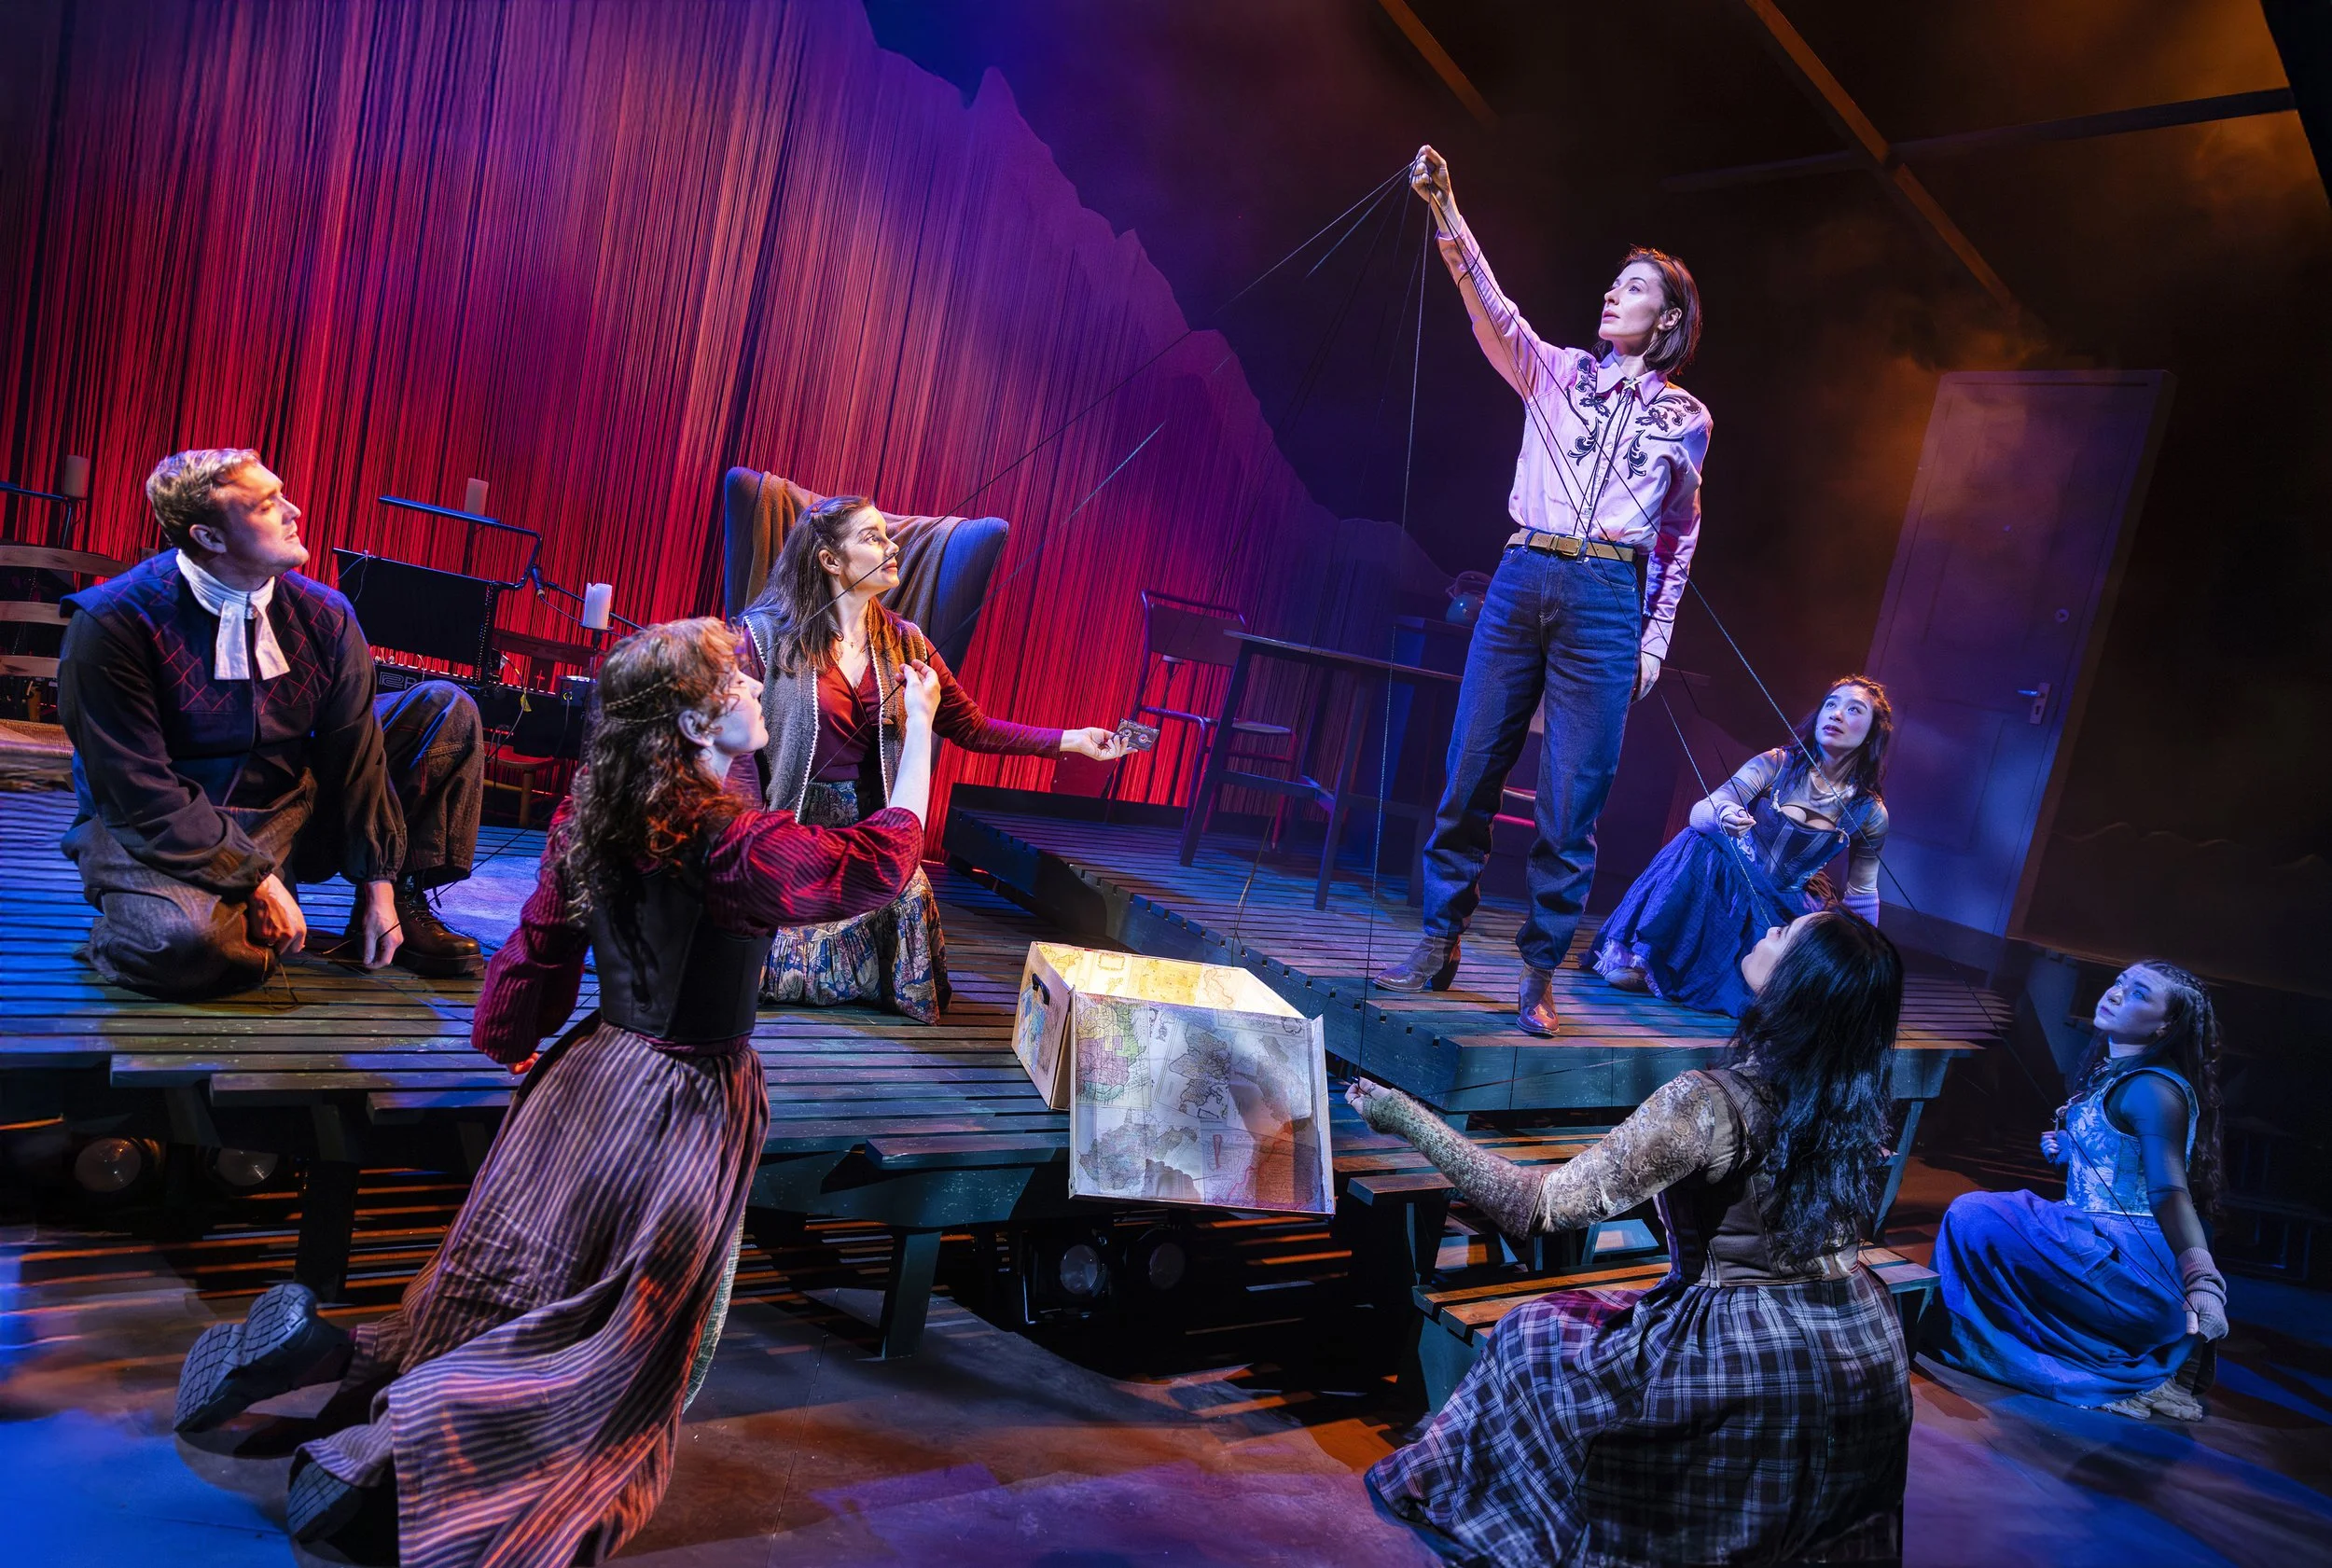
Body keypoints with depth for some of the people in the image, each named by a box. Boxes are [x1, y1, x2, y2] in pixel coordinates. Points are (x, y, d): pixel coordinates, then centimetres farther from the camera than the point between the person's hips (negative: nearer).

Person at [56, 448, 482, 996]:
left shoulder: (323, 614, -5)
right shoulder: (112, 623, -18)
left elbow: (355, 755, -2)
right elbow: (138, 795, -21)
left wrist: (379, 885, -4)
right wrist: (256, 881, -26)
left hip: (296, 807, 6)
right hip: (164, 830, -5)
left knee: (448, 710, -3)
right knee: (188, 946, -40)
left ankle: (399, 903, 3)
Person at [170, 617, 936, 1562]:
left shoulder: (589, 821, -1)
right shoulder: (731, 846, -22)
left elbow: (536, 957, 7)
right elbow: (878, 864, -12)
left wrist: (512, 1045, 25)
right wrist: (919, 726, -5)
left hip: (592, 1073, 7)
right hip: (681, 1104, -7)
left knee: (507, 1299, 20)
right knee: (606, 1355, 5)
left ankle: (329, 1349, 3)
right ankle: (386, 1445, -10)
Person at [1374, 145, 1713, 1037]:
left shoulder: (1684, 419, 11)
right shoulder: (1557, 373, 12)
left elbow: (1679, 535, 16)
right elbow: (1493, 312, -3)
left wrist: (1655, 637, 10)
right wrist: (1448, 217, -17)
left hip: (1606, 603, -1)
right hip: (1521, 582, 1)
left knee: (1572, 803, -2)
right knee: (1469, 776, 1)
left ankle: (1539, 978, 9)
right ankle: (1438, 947, 14)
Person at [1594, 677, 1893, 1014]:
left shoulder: (1870, 811, -3)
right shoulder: (1778, 764, -8)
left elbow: (1862, 892, 7)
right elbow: (1699, 812, -18)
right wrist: (1720, 815, -42)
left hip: (1784, 907, 2)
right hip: (1728, 879, -2)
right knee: (1699, 845, -33)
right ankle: (1639, 955, -22)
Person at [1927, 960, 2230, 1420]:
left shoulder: (2153, 1088, -15)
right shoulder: (2109, 1073, 13)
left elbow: (2170, 1194, -27)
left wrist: (2203, 1283, -38)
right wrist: (2065, 1149, 16)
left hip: (2135, 1259, -10)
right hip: (2101, 1240, 10)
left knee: (1975, 1216, -19)